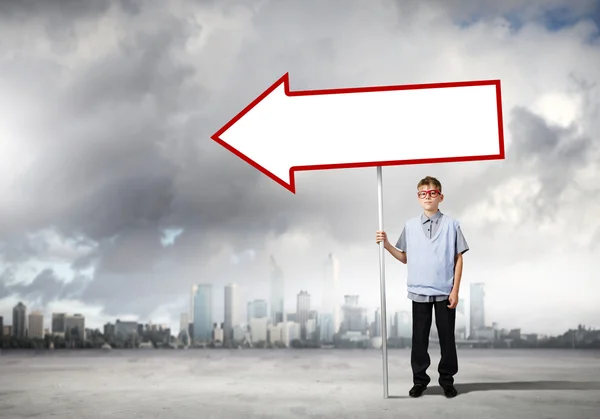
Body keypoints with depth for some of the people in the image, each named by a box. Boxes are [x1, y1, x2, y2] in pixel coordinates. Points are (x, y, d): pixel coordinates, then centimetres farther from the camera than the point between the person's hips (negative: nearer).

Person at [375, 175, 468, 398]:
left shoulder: (451, 224, -2)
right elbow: (405, 258, 11)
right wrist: (386, 244, -5)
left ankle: (447, 379, 21)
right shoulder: (410, 226, 4)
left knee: (447, 337, 6)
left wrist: (455, 290, -4)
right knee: (419, 338, 7)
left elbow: (458, 259, -1)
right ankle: (420, 380, 19)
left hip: (445, 293, -1)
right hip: (419, 292, 2)